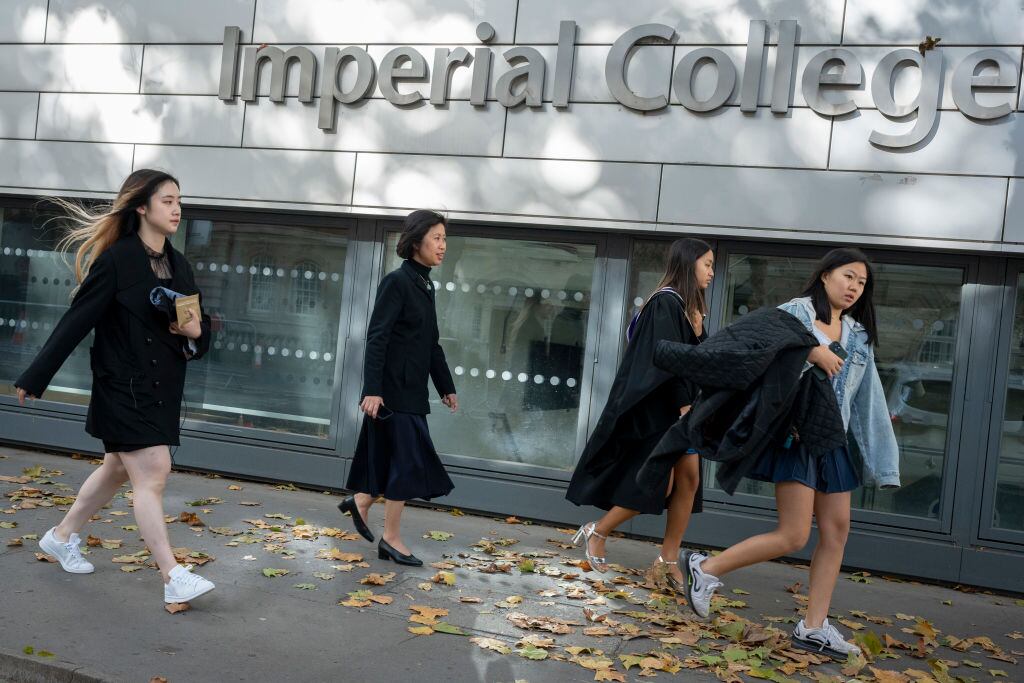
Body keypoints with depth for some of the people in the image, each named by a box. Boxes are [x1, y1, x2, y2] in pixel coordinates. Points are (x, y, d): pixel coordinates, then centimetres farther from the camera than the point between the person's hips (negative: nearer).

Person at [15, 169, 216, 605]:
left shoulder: (178, 265, 8)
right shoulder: (117, 259, -13)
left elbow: (196, 329, 15)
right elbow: (77, 321, -13)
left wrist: (196, 332, -10)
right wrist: (34, 379, -10)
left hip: (163, 388, 8)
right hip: (124, 387, -8)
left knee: (118, 469, 19)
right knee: (152, 475, -8)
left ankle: (62, 537, 39)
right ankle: (173, 579, -3)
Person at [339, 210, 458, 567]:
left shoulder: (425, 285, 13)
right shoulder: (396, 281, -12)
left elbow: (432, 344, 19)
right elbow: (376, 338, -17)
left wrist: (446, 387, 20)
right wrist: (372, 390, -22)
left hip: (411, 390, 8)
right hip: (394, 389, -8)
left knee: (396, 458, 13)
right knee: (407, 460, -3)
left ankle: (360, 502, 33)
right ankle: (391, 539, 8)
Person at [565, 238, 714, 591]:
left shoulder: (690, 308, 14)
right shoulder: (665, 303, -13)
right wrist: (683, 405, -23)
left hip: (678, 405, 9)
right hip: (656, 406, -8)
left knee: (688, 477, 1)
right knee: (656, 481, -6)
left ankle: (669, 560, 9)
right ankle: (595, 532, 12)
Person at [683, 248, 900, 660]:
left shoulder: (859, 336, 17)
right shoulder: (796, 312, -2)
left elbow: (867, 400, 13)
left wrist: (880, 458, 6)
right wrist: (809, 349, -23)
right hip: (797, 434, -8)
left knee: (837, 531, 5)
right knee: (793, 536, -11)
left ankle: (813, 627, 13)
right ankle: (706, 569, 3)